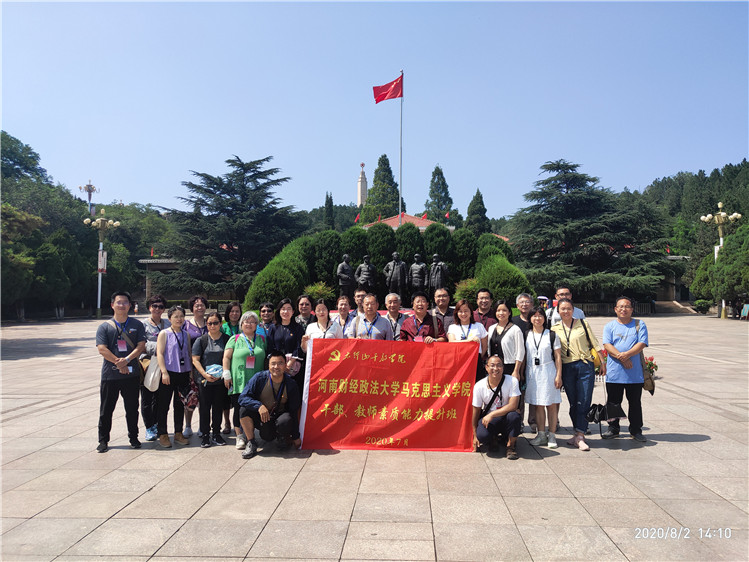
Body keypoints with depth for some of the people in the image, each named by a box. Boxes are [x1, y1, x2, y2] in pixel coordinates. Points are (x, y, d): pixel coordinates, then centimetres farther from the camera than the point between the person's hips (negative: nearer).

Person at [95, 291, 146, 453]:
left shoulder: (137, 325, 6)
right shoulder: (104, 327, 4)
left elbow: (141, 346, -3)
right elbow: (102, 349, -6)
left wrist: (126, 360, -16)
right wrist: (118, 362, -15)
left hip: (132, 374, 1)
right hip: (110, 374, 0)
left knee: (132, 408, 10)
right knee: (106, 409, 6)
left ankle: (133, 437, 24)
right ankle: (103, 440, 20)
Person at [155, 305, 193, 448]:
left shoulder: (186, 334, 11)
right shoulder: (164, 333, -3)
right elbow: (159, 353, -8)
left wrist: (191, 371, 10)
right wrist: (164, 372, -16)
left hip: (183, 373, 5)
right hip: (169, 373, -4)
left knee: (180, 404, 12)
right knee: (164, 405, 2)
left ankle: (178, 433, 22)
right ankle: (163, 435, 12)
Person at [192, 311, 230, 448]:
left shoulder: (227, 339, 4)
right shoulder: (201, 340, 2)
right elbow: (195, 360, -2)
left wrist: (225, 372, -9)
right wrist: (205, 374, -14)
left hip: (221, 380, 1)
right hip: (204, 380, -1)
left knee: (218, 407, 8)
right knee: (205, 407, 4)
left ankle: (217, 433, 21)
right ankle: (205, 435, 15)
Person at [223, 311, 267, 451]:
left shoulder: (261, 340, 13)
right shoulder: (235, 339, 8)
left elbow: (266, 358, 17)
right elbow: (226, 357, 4)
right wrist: (227, 375, -4)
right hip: (238, 381, -1)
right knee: (239, 408, -1)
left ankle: (250, 435, 14)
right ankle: (239, 435, 11)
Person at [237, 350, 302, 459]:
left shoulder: (291, 384, -11)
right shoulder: (260, 378, -13)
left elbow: (294, 412, -6)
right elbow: (242, 398, -15)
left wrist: (296, 437, -4)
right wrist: (259, 406, -33)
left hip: (280, 416, -1)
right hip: (262, 417, 1)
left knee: (286, 420, -35)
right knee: (244, 410, -26)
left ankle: (284, 438, 3)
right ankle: (251, 443, -8)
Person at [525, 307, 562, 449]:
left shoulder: (552, 335, 3)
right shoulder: (526, 335, 9)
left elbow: (558, 357, 1)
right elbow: (523, 356, 11)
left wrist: (558, 375, -5)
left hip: (548, 371, -2)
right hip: (532, 373, 2)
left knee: (551, 404, -1)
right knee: (537, 405, 5)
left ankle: (552, 435, 7)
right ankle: (541, 434, 13)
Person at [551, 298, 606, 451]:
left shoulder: (583, 324, 4)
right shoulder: (555, 329, 8)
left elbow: (595, 344, 7)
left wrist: (602, 363, 5)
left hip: (585, 366, -2)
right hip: (567, 368, 2)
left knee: (584, 402, -7)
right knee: (573, 403, 6)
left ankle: (579, 436, -6)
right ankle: (578, 434, 16)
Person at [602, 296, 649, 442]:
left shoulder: (639, 325, 6)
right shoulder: (610, 326, 7)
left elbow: (641, 344, -7)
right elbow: (607, 345, -6)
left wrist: (627, 354, -22)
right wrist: (621, 358, -19)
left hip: (635, 373, 0)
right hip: (614, 372, 1)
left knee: (635, 402, 8)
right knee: (613, 402, 9)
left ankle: (636, 430, 21)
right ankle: (613, 428, 23)